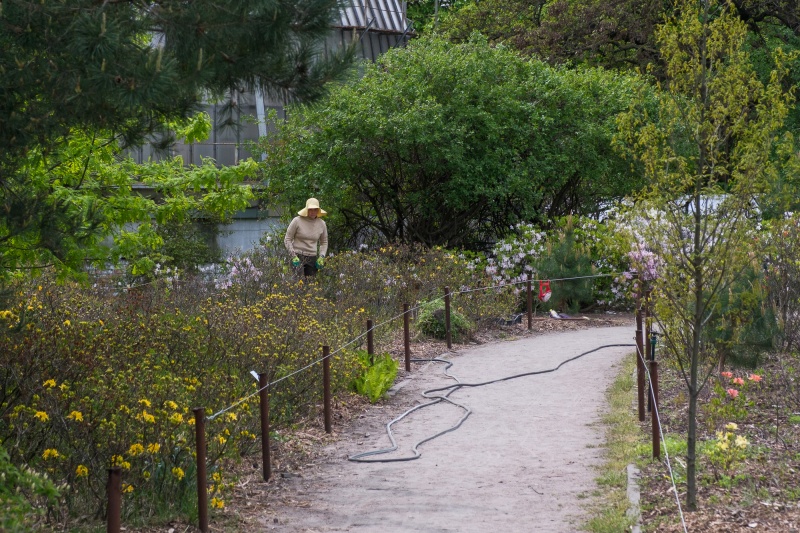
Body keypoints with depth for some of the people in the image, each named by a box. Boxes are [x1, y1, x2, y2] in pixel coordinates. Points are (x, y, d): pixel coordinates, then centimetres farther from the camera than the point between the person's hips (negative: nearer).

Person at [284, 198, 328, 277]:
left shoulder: (321, 224, 7)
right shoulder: (297, 221, -5)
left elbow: (324, 243, 20)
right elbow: (287, 240, 0)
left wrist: (321, 257, 5)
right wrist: (293, 256, -9)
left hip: (312, 258, 4)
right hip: (298, 256, -4)